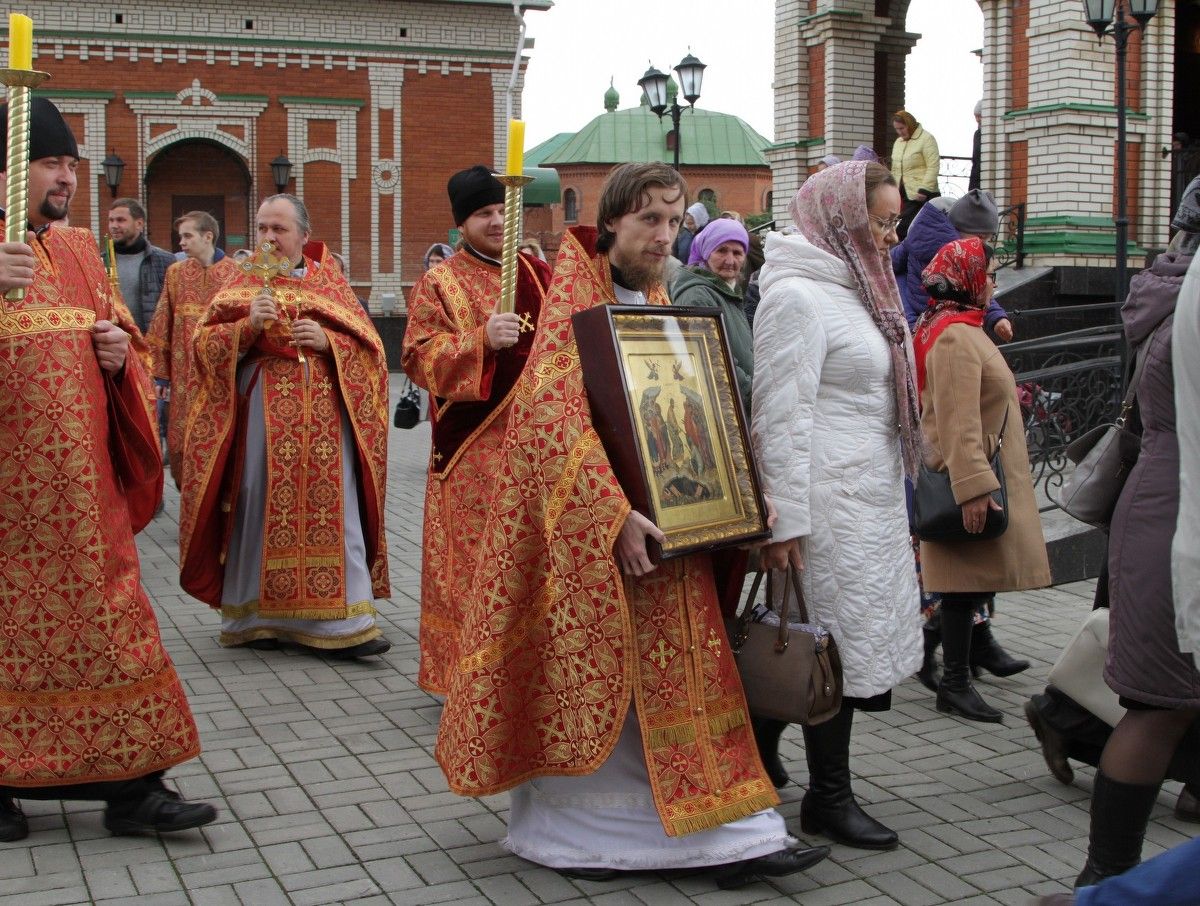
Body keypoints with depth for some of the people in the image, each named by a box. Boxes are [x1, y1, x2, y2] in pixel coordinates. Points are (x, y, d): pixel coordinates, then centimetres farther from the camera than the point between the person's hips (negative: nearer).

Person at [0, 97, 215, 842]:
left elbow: (117, 337, 21)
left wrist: (119, 352, -2)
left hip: (81, 485, 5)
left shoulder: (79, 250, 13)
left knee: (109, 620, 6)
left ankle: (133, 789, 13)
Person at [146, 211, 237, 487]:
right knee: (183, 443, 1)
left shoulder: (235, 273, 2)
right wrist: (159, 374, -1)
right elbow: (161, 326, 5)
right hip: (185, 378, 2)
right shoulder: (175, 273, 9)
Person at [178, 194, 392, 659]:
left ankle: (343, 622, -4)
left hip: (323, 416, 1)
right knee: (262, 506, -2)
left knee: (331, 506, -5)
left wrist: (327, 341, -10)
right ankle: (257, 614, 10)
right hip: (261, 413, 0)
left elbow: (369, 345, 8)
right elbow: (204, 344, 2)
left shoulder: (330, 283, 12)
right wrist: (248, 326, -14)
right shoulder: (242, 284, 10)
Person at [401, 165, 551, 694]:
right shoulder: (440, 283, 1)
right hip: (473, 447, -4)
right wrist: (481, 341, -23)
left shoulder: (537, 273, 14)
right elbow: (419, 358, -9)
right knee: (472, 559, -4)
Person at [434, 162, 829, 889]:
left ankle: (725, 836, 13)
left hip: (662, 528, 7)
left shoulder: (660, 307, 13)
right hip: (587, 526, -7)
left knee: (673, 677, 8)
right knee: (583, 675, 4)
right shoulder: (575, 293, -10)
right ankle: (568, 830, 20)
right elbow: (553, 412, -21)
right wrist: (612, 513, -29)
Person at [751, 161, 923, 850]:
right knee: (836, 640, -3)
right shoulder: (796, 296, -14)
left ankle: (761, 741, 29)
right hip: (829, 501, -10)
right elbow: (781, 415, -19)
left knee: (843, 636, 13)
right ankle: (829, 798, 9)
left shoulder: (854, 288, 16)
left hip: (872, 496, 10)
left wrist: (896, 500, 22)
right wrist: (784, 520, -21)